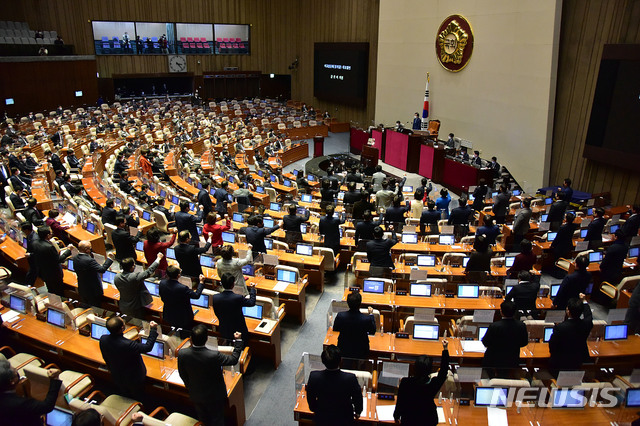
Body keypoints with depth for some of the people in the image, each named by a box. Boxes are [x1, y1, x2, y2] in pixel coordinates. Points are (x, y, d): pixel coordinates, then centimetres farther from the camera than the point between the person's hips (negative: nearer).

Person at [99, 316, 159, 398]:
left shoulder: (103, 339, -22)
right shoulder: (128, 345, -43)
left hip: (116, 378, 5)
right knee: (137, 398, 24)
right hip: (134, 379, -5)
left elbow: (105, 358, -2)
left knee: (124, 398, 31)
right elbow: (148, 347, -28)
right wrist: (153, 330, -18)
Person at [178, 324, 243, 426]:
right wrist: (238, 340, -9)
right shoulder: (214, 356, -37)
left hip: (195, 394, 3)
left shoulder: (182, 354, -25)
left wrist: (190, 388, 13)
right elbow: (234, 359, -20)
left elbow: (183, 375, -7)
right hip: (214, 395, -3)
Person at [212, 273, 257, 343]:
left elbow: (217, 314, 1)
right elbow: (252, 302, -7)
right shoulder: (238, 298, -27)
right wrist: (252, 289, 7)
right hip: (239, 332, -4)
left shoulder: (215, 297, -15)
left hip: (223, 332, 4)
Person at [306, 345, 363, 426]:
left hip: (321, 419, 1)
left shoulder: (314, 377, -27)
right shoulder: (350, 378, -32)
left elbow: (310, 399, -8)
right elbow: (357, 399, -13)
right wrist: (357, 412, 9)